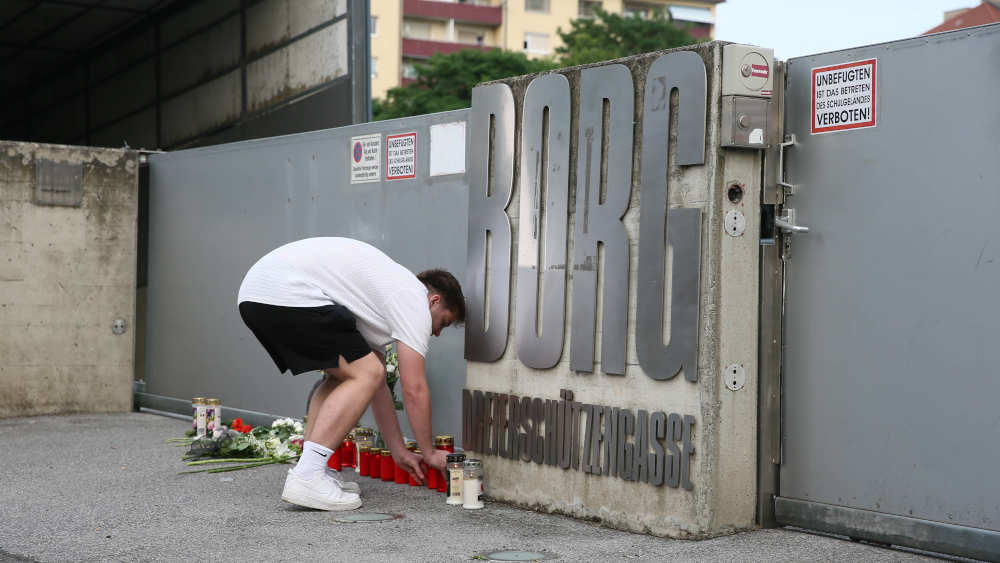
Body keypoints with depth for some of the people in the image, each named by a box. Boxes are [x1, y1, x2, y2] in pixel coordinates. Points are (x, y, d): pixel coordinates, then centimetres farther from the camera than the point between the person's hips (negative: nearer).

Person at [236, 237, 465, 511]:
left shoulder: (386, 292, 30)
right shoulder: (414, 300, 2)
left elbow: (378, 387, 33)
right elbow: (414, 389, -1)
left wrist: (399, 451, 34)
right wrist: (429, 453, 11)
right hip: (286, 294, -11)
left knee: (344, 375, 23)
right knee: (364, 375, -7)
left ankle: (308, 471, 15)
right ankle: (307, 476, -12)